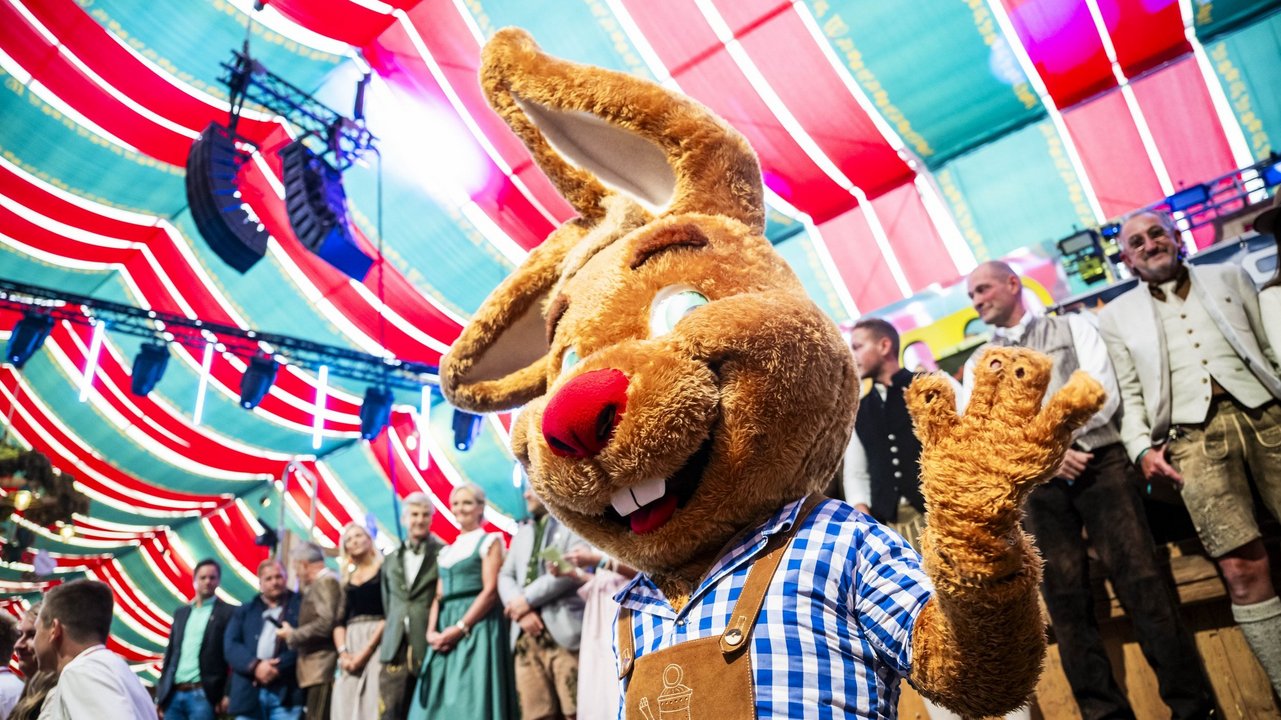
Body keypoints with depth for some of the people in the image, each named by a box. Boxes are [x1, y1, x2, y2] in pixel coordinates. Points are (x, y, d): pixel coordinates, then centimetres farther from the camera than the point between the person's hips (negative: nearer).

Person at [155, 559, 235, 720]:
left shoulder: (228, 612, 0)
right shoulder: (181, 613, 18)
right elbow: (170, 653, 18)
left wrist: (227, 694, -13)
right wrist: (160, 693, 12)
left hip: (202, 694, -5)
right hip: (174, 693, 5)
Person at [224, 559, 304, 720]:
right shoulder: (244, 611, 19)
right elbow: (230, 646, 5)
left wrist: (279, 667, -13)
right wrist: (255, 666, -12)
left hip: (287, 692, -3)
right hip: (248, 693, 3)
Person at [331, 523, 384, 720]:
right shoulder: (346, 580, 18)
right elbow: (339, 620, 11)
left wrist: (367, 650, -13)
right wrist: (343, 653, -6)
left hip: (377, 642, -5)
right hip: (350, 642, 5)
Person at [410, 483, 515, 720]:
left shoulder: (489, 542, 2)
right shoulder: (447, 551, 22)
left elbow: (490, 591, -9)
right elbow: (439, 596, 15)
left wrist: (460, 628, -16)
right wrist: (431, 631, -3)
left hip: (477, 626, -6)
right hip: (445, 632, 7)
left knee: (471, 699, -10)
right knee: (440, 700, 2)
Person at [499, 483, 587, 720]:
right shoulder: (522, 533, 26)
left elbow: (575, 566, -10)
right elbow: (505, 576, 16)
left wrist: (528, 598, -10)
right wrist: (520, 610, -5)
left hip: (563, 630, -6)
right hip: (527, 634, 6)